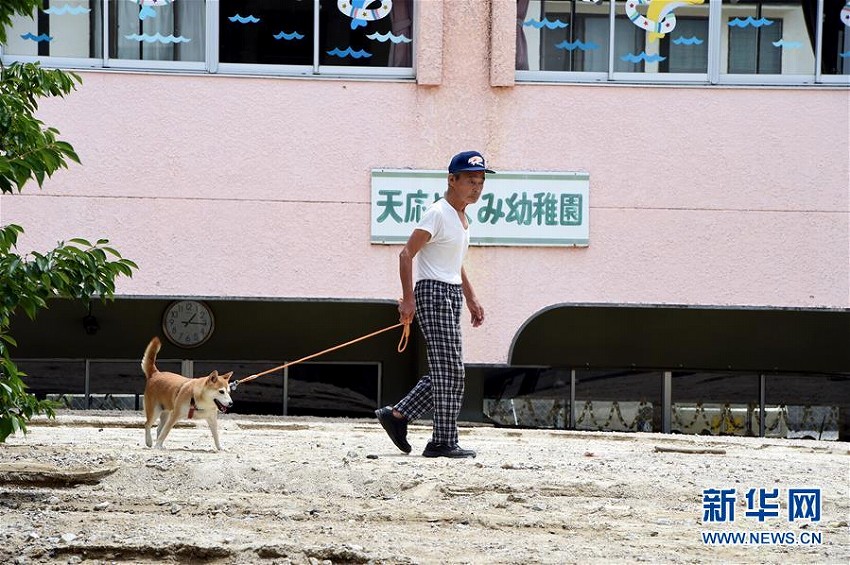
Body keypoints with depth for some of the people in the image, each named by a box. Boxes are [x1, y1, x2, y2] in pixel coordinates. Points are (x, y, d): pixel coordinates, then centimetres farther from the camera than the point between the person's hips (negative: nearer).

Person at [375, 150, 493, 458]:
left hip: (452, 294, 10)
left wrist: (471, 299, 22)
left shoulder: (462, 216, 15)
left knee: (446, 372, 10)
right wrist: (408, 298, -21)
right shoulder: (438, 214, -14)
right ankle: (444, 442, -7)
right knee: (450, 371, -10)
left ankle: (397, 415, 17)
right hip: (433, 292, -10)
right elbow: (407, 253, -17)